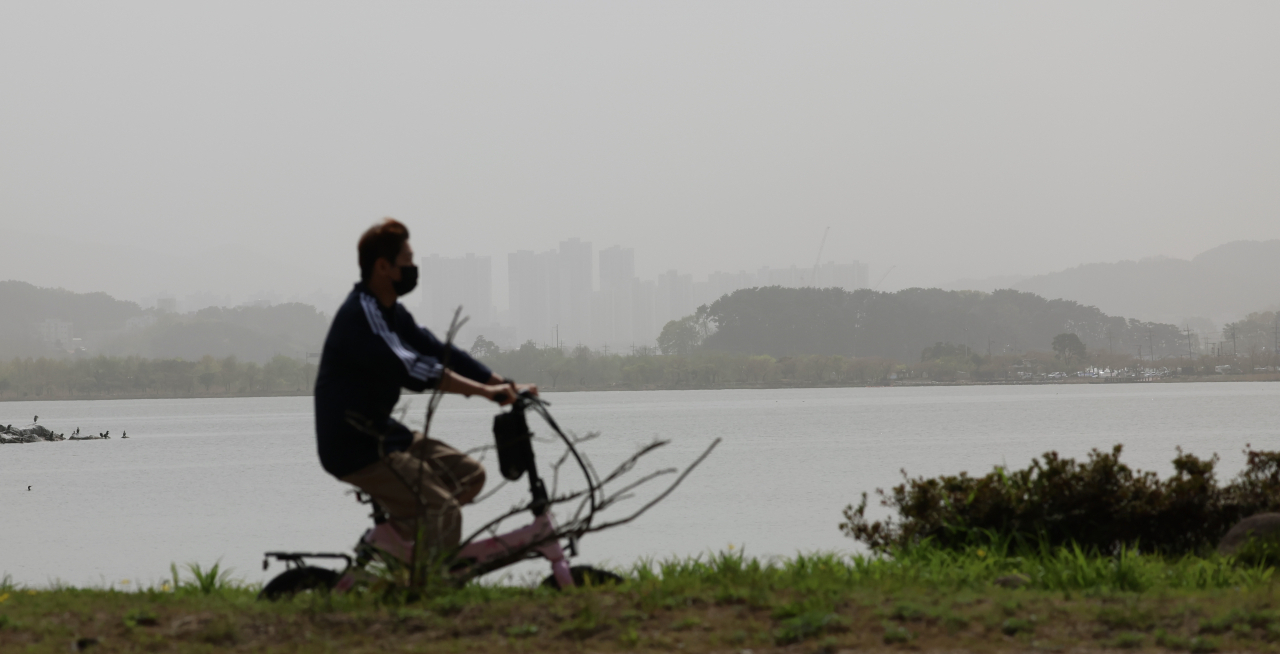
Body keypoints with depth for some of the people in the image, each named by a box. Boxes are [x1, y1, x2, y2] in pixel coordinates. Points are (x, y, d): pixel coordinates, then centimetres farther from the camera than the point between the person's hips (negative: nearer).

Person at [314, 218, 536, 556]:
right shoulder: (360, 315, -19)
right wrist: (485, 390, -33)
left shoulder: (391, 313, 13)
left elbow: (438, 352, 12)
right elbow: (409, 369, -30)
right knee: (443, 511, -18)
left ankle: (396, 529, 10)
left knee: (469, 475, 10)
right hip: (355, 448, -10)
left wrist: (505, 386, 3)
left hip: (378, 433, 10)